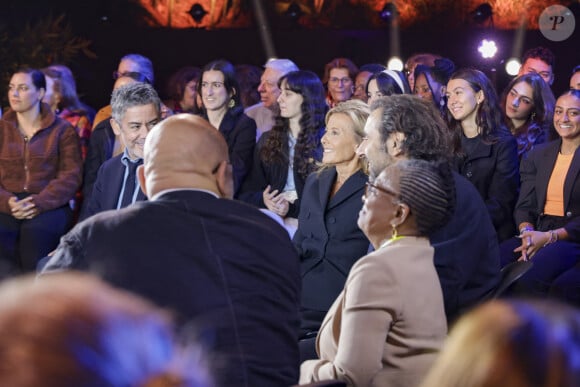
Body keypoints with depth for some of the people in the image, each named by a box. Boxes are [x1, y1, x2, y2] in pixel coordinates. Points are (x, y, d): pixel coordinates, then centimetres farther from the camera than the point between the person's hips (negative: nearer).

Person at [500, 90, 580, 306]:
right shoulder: (539, 154, 18)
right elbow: (524, 205, 11)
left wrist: (549, 237, -16)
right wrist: (527, 233, -11)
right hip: (537, 233, 5)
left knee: (529, 280, -35)